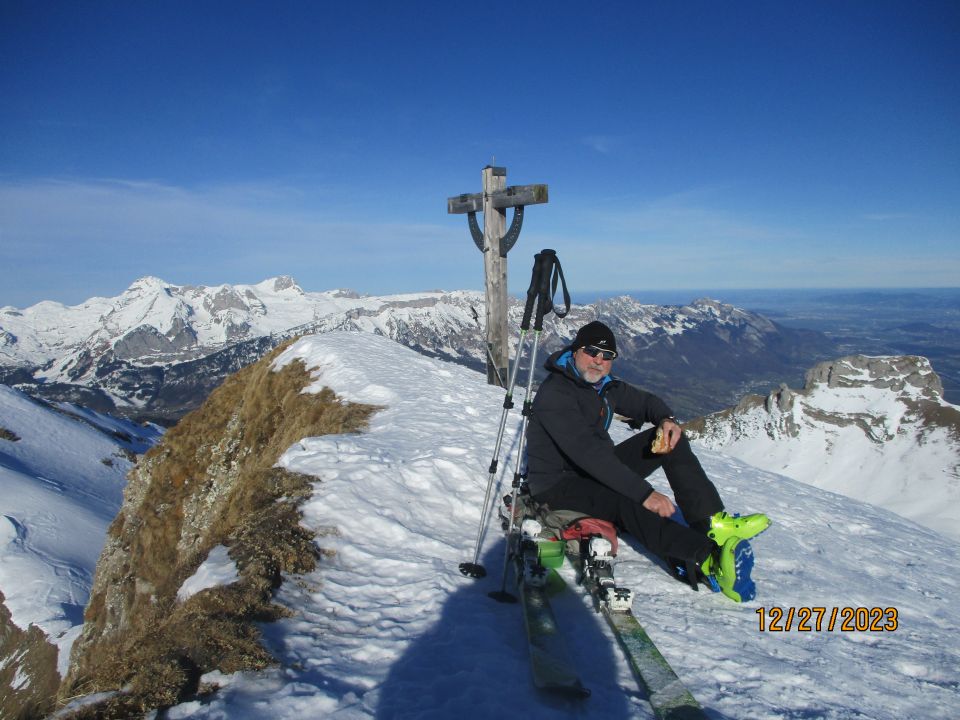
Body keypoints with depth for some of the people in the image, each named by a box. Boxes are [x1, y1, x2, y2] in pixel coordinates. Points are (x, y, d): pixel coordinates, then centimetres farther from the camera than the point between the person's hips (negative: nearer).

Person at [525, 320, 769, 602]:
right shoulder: (554, 394, -24)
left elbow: (643, 401, 14)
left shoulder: (603, 384, 3)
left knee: (671, 439, -6)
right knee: (625, 501, -38)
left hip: (600, 469, 9)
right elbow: (588, 452, -34)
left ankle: (713, 522, -19)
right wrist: (645, 493, -37)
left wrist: (666, 418, -12)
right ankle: (710, 561, -50)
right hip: (558, 484, -9)